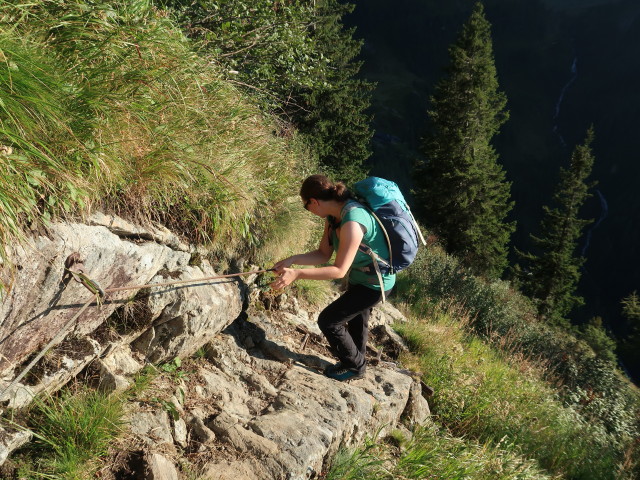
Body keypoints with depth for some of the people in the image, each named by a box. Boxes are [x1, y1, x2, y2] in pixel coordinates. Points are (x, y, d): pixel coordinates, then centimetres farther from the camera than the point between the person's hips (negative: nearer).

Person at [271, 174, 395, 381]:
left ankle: (355, 366, 19)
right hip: (360, 277, 9)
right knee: (356, 321, 26)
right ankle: (356, 363, 50)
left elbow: (339, 270, -31)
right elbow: (323, 254, -1)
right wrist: (292, 260, -15)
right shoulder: (334, 216, -5)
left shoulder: (352, 222, -34)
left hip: (374, 284, -9)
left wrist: (297, 274, -34)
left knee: (328, 321, -2)